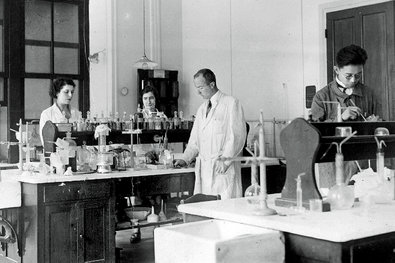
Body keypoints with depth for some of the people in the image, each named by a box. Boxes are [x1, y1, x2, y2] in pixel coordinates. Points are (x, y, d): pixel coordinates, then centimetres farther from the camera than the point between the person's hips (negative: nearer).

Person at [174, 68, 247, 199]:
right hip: (203, 168, 6)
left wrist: (225, 160, -16)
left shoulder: (231, 104, -2)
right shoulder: (202, 109, 20)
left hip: (224, 169, -6)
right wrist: (185, 159, 6)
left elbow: (238, 135, -9)